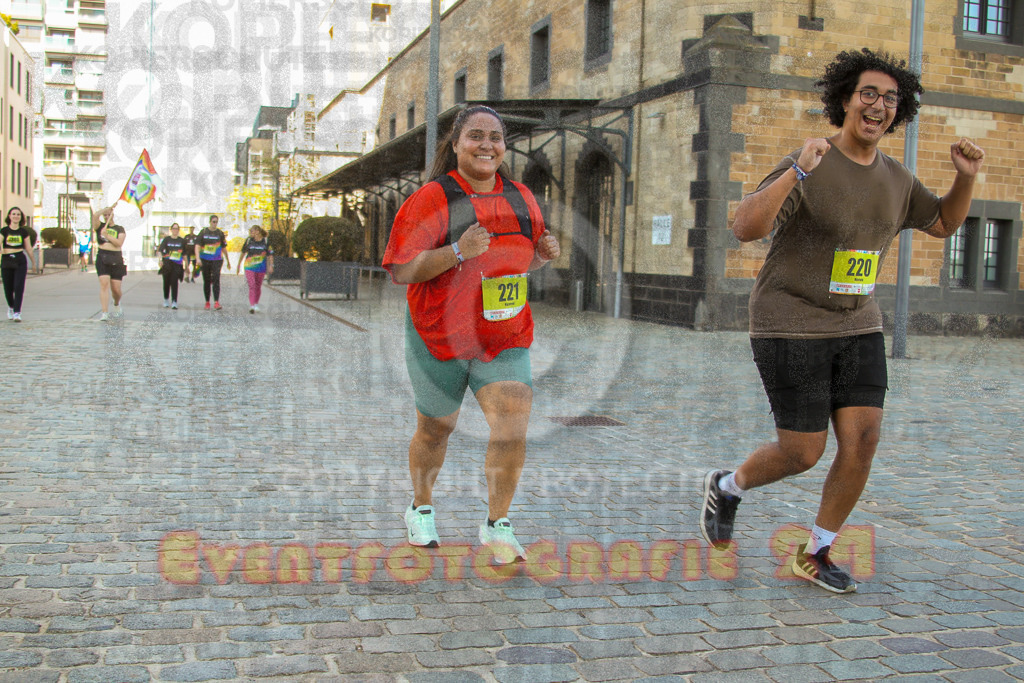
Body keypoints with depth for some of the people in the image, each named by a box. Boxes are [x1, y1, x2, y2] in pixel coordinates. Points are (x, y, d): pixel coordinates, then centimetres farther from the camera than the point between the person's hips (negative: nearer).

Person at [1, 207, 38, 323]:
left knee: (19, 287, -11)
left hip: (20, 260, -1)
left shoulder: (24, 232, 6)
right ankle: (10, 307, 36)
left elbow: (28, 248, 13)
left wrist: (33, 262, 17)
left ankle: (17, 313, -10)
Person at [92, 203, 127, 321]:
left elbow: (119, 243, -5)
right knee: (104, 284, -17)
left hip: (116, 259, 1)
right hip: (102, 258, -1)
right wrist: (110, 207, -5)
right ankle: (104, 312, -19)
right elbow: (95, 215, -9)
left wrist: (107, 235, -14)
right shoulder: (100, 226, 11)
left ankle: (117, 304, 34)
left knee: (116, 289, 0)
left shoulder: (120, 229, 11)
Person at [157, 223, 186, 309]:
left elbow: (184, 254, 13)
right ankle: (166, 299, 29)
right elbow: (160, 250, -4)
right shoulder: (166, 239, 3)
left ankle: (174, 302, -13)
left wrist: (186, 264, 12)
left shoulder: (182, 240, 6)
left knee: (174, 283, -10)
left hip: (177, 264, -1)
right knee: (166, 282, 10)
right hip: (167, 263, 1)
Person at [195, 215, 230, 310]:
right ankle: (207, 302, 17)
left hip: (217, 260, -1)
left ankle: (216, 302, -22)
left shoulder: (220, 233, 7)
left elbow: (224, 248, 15)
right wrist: (198, 258, -17)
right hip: (205, 260, 1)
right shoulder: (204, 232, 4)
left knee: (216, 280, -15)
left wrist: (228, 261, 19)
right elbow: (197, 245, -2)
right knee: (206, 281, 7)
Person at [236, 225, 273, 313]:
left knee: (258, 286, 10)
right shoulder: (248, 240, 1)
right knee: (252, 286, -14)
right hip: (249, 267, -1)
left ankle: (256, 303, 30)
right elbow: (243, 252, 13)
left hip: (261, 268, 1)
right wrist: (239, 264, 19)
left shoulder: (265, 241, -2)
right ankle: (252, 305, -20)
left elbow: (270, 254, 0)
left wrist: (271, 266, -10)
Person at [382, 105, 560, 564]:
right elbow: (400, 271, -15)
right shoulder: (431, 199, -10)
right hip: (440, 337, -3)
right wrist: (458, 252, -28)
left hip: (505, 340, 3)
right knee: (435, 429, 14)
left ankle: (497, 526, 3)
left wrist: (542, 253, -2)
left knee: (512, 425, -13)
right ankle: (421, 509, 40)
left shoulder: (520, 198, 7)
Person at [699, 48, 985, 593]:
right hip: (790, 328, -6)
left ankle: (814, 556, 15)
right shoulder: (806, 167, -16)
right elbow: (744, 228, -28)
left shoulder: (896, 178, 6)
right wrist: (797, 172, -41)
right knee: (803, 453, -3)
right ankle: (726, 487, 29)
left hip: (857, 328, 6)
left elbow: (943, 224, 21)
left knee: (863, 442, -4)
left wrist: (966, 177, 2)